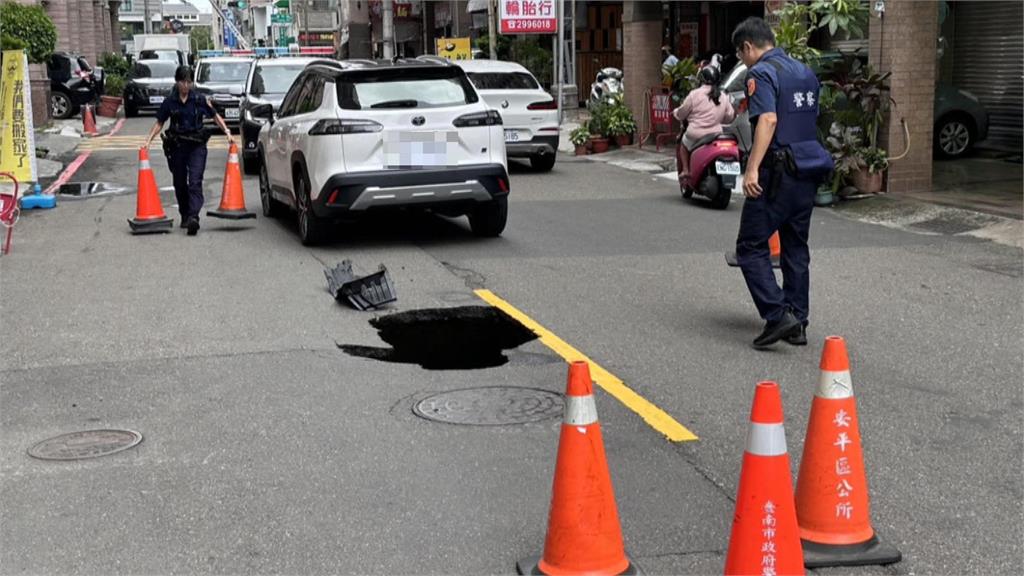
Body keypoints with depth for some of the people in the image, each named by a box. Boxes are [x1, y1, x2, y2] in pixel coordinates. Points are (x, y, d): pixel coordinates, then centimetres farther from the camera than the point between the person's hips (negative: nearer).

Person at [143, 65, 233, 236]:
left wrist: (227, 132, -2)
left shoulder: (200, 100, 0)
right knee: (180, 184, 11)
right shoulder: (170, 102, 3)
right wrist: (148, 140, -2)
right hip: (177, 147, 2)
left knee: (195, 182, -15)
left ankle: (193, 217, -26)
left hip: (197, 146, -2)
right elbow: (159, 123, 9)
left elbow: (215, 116, 9)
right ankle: (185, 217, 26)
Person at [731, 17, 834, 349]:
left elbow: (768, 120, -23)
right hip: (808, 172, 8)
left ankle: (778, 316, -12)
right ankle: (797, 323, 16)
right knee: (796, 248, 14)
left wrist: (752, 169, -27)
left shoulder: (761, 73, -9)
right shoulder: (805, 73, 17)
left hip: (777, 172, -8)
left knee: (751, 247, -2)